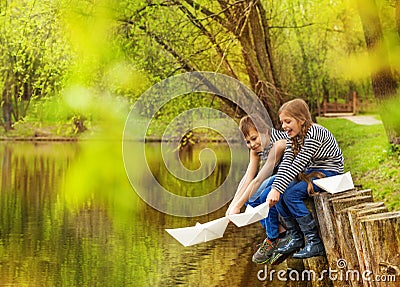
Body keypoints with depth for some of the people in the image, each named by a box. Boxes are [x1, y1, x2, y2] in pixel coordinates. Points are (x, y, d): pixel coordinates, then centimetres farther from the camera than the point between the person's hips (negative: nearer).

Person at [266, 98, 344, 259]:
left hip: (329, 173, -8)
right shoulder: (293, 136, 2)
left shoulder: (314, 134, -24)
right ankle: (296, 239, 2)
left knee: (291, 194, -24)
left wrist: (278, 189, -32)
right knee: (279, 194, -9)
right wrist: (275, 187, -23)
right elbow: (286, 163, -8)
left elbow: (298, 165, -29)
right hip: (312, 172, 8)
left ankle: (315, 244, -18)